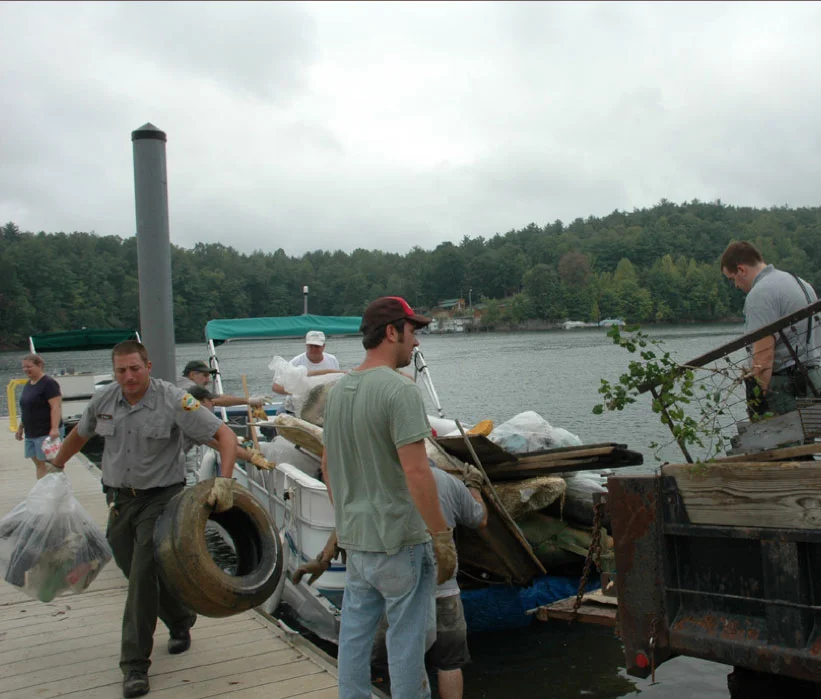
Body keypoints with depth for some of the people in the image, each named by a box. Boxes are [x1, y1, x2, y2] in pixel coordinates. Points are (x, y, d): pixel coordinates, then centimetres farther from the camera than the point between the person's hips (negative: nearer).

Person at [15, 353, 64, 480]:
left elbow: (56, 407, -20)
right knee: (38, 464, 10)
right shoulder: (28, 385, 15)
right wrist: (20, 427, 23)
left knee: (47, 465, -6)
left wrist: (54, 428, -28)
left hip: (47, 433, -9)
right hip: (31, 433, 9)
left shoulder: (48, 383, -13)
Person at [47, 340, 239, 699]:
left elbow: (224, 435, -20)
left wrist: (224, 481, -32)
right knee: (137, 574, 14)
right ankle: (180, 621, 41)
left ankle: (135, 665, 2)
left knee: (143, 576, -10)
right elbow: (80, 434, 20)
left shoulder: (172, 400, -17)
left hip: (159, 497, -5)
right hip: (119, 498, 5)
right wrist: (55, 466, 30)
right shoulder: (104, 400, -1)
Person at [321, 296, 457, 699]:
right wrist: (442, 537, -17)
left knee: (354, 635, 17)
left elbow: (327, 466, 14)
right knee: (406, 642, 5)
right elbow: (416, 473, -23)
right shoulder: (399, 390, -18)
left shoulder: (339, 390, 7)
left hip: (354, 539, 8)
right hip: (400, 543, -8)